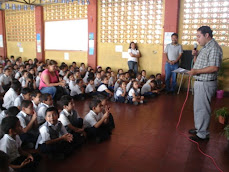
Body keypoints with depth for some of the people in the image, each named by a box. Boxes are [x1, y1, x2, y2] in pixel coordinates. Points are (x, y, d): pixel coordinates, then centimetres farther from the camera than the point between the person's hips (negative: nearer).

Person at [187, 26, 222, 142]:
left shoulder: (213, 48, -17)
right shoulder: (205, 47, 15)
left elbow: (215, 67, -25)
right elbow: (198, 63, 22)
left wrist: (197, 71, -24)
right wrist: (195, 55, 3)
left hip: (206, 84, -10)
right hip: (200, 82, 10)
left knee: (202, 108, -1)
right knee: (198, 107, 19)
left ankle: (203, 134, 12)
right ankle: (199, 128, 34)